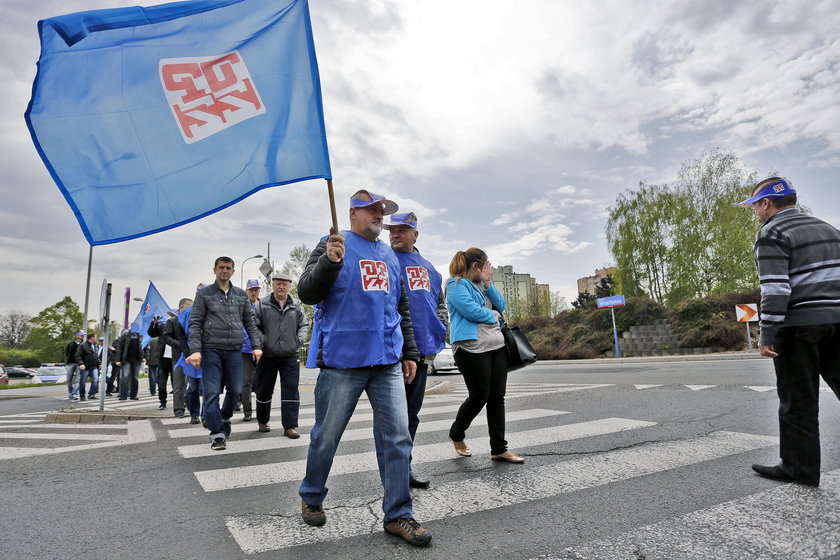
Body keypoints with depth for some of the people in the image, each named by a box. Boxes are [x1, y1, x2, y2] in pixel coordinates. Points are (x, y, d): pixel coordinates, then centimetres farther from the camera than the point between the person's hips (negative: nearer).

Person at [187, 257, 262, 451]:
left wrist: (256, 345, 3)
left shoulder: (241, 295, 13)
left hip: (235, 350, 3)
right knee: (212, 393, -4)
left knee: (235, 390, 8)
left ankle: (225, 418, 35)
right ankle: (217, 433, 5)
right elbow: (195, 323, -1)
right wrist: (195, 350, -12)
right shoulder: (204, 294, 4)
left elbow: (250, 322, 13)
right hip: (211, 350, -3)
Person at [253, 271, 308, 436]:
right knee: (264, 390, 13)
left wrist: (300, 339, 0)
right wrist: (261, 342, -11)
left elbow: (304, 325, 16)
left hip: (290, 356, 1)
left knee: (291, 391, -1)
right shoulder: (262, 304, 0)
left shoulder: (296, 306, 7)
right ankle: (262, 421, 33)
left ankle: (290, 426, 5)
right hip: (267, 356, -1)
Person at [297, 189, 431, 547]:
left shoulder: (389, 255, 17)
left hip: (388, 363, 5)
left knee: (397, 438, 3)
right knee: (326, 437, 8)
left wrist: (409, 353, 18)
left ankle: (398, 515, 15)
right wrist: (330, 261, -25)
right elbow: (306, 293, -8)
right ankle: (311, 498, 33)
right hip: (342, 360, -4)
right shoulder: (333, 245, 2)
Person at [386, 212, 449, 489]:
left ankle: (404, 468, 28)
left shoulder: (428, 267, 16)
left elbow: (440, 301, 26)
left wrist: (440, 328, 10)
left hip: (422, 351, 7)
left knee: (411, 413, 15)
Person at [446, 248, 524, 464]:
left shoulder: (480, 284, 20)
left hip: (496, 346, 8)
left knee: (497, 397, 6)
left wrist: (487, 283, 2)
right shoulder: (456, 285, -6)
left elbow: (501, 305, 13)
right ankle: (456, 435, 25)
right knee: (479, 397, -1)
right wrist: (493, 315, -1)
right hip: (472, 349, -8)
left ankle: (499, 449, 14)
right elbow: (471, 310, -18)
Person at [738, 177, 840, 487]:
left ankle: (800, 468, 11)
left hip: (797, 324, -7)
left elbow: (775, 288, -17)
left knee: (798, 400, 1)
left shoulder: (771, 234, -8)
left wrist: (767, 334, -15)